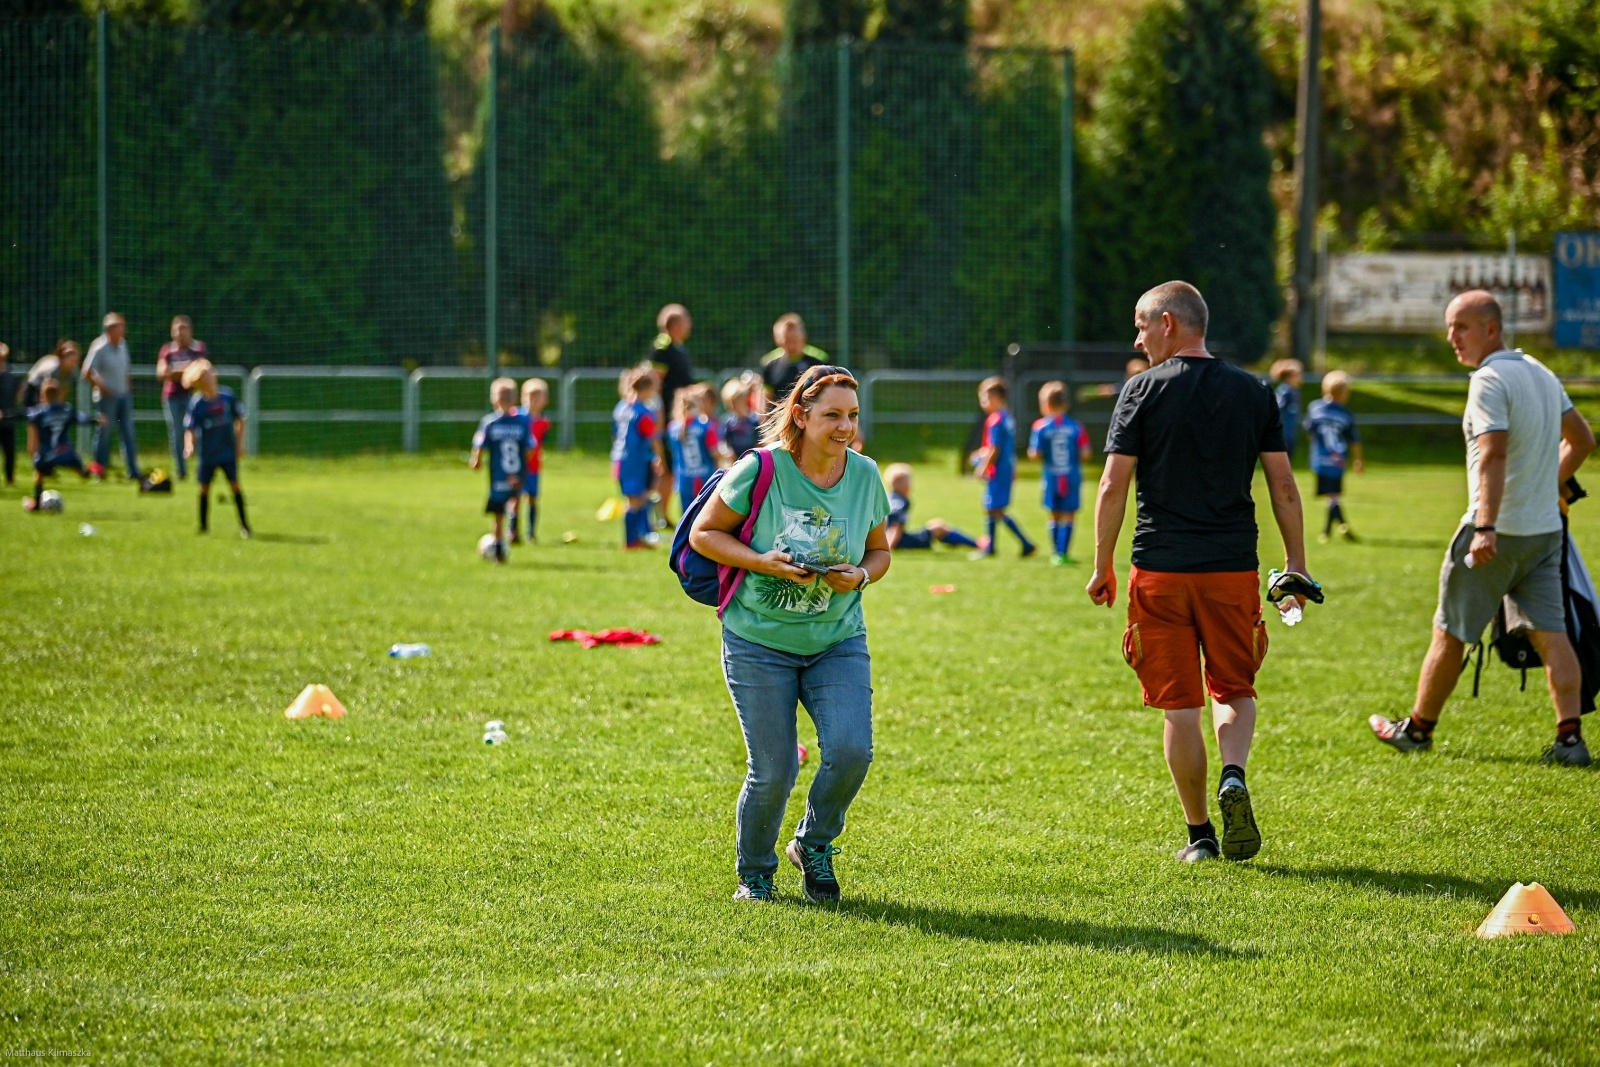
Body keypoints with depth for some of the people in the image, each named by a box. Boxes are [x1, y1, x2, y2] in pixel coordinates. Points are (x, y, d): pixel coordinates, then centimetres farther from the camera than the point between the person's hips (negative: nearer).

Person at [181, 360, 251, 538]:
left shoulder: (228, 397, -6)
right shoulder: (196, 403, -11)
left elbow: (240, 419, 6)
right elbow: (190, 428, -11)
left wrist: (240, 442, 3)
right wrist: (189, 446, -28)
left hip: (228, 451, 1)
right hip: (206, 454, -1)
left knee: (235, 485, 0)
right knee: (204, 488, 6)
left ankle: (243, 523, 9)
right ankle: (204, 525, 20)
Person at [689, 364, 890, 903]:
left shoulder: (864, 475, -2)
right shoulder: (761, 470, -14)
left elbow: (879, 552, 13)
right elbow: (703, 533, -5)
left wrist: (860, 576, -10)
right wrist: (765, 563, -19)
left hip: (838, 642, 3)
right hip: (759, 643, -3)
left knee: (851, 750, -17)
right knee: (773, 773, -4)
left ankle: (814, 844, 12)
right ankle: (754, 873, 24)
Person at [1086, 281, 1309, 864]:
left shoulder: (1145, 390, -3)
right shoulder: (1254, 392, 6)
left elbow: (1113, 486, -6)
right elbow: (1283, 485, 5)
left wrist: (1102, 567, 2)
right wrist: (1296, 565, 13)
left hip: (1161, 570, -2)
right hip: (1234, 569, 2)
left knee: (1180, 705, 5)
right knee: (1234, 690, 16)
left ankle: (1199, 834, 7)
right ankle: (1234, 776, -12)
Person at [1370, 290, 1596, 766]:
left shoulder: (1490, 381, -15)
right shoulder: (1542, 374, 12)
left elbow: (1493, 456, -27)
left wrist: (1485, 527, -34)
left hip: (1497, 531, -8)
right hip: (1545, 527, 8)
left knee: (1450, 632, 6)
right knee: (1549, 632, 2)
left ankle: (1418, 728, 17)